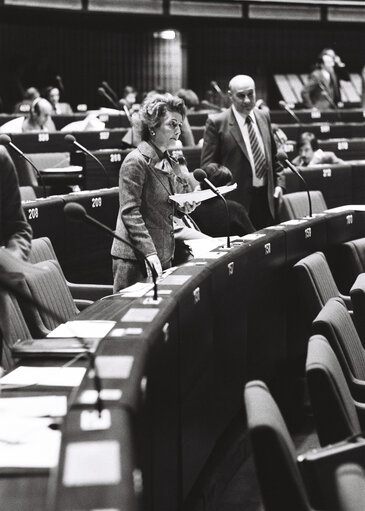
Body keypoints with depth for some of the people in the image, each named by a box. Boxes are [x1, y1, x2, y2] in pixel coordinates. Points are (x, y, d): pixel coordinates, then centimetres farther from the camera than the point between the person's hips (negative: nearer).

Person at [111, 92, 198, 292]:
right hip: (135, 259, -8)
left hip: (163, 256, 8)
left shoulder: (170, 164, 14)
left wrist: (185, 206, -1)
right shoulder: (136, 161, -12)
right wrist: (149, 252, -24)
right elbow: (130, 212, -17)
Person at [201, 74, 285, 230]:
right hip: (237, 199, -5)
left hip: (266, 198, 5)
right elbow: (208, 165, -5)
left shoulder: (264, 117, 12)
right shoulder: (217, 122, -6)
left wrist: (279, 182, 9)